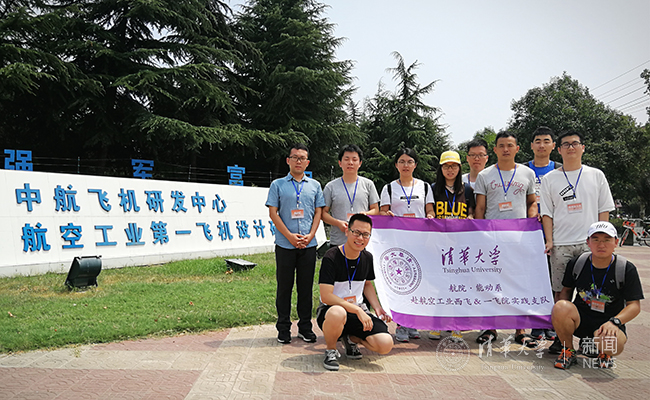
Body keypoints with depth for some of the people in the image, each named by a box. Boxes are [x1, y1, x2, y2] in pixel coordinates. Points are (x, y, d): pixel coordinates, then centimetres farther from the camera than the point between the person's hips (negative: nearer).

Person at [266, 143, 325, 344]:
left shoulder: (314, 185, 12)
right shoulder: (278, 185, 5)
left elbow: (318, 212, 9)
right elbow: (273, 213, -1)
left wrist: (310, 235, -6)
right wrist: (290, 236, -11)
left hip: (308, 245, 2)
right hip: (285, 244, -2)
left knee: (306, 286, 7)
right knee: (284, 286, 4)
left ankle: (305, 327, 17)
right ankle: (283, 328, 13)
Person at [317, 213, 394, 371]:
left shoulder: (367, 257, 4)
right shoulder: (331, 257, -16)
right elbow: (326, 297, -22)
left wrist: (378, 308, 5)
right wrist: (357, 310, -25)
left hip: (359, 312, 5)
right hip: (330, 310, -5)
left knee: (386, 345, -18)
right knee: (337, 314, -43)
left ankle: (351, 338, 14)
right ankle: (330, 350, -9)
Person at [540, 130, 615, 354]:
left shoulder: (596, 176, 10)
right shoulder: (549, 179, 9)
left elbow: (604, 210, 9)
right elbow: (547, 213, 7)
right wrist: (549, 241, -3)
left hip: (590, 243, 0)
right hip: (561, 245, 0)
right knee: (560, 292, 1)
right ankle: (560, 337, 10)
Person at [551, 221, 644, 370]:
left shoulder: (627, 269, -5)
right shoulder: (576, 263, 1)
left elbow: (634, 305, -6)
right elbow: (567, 290, 14)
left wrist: (614, 322, -25)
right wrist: (562, 313, -7)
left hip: (607, 323, -2)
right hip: (580, 321, 2)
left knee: (611, 342, -38)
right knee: (560, 307, -33)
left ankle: (604, 353, 6)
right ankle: (568, 351, -5)